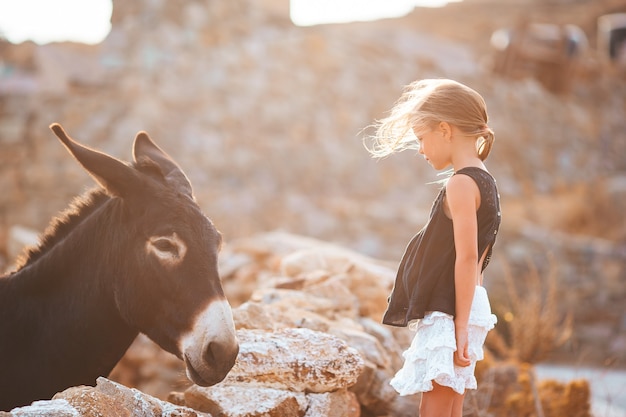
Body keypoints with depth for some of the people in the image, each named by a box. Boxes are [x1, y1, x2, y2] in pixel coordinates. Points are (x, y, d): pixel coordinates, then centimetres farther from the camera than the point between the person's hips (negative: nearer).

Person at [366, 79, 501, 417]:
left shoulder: (460, 183, -14)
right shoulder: (483, 181, 16)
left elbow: (467, 258, -20)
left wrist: (459, 326, -20)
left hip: (448, 313, -10)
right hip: (456, 312, 10)